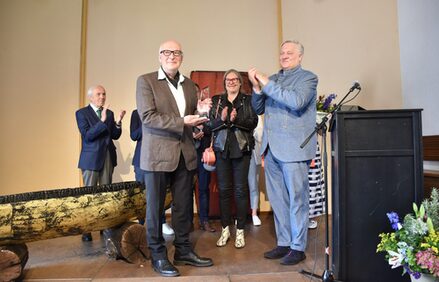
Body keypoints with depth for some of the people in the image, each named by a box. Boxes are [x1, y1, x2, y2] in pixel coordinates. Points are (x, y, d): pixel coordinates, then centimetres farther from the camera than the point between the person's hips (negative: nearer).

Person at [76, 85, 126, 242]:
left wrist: (118, 122, -12)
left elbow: (115, 136, 6)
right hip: (91, 158, -4)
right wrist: (102, 121, -25)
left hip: (108, 157, 5)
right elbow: (87, 136, -15)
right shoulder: (81, 113, -3)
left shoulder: (109, 113, 11)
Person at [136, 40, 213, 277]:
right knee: (155, 206, 6)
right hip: (158, 154, -5)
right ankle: (158, 255, 21)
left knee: (184, 205, 12)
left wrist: (200, 111, -3)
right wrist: (182, 122, -21)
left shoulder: (189, 84, 14)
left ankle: (183, 251, 27)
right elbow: (147, 117, -13)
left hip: (185, 154, 5)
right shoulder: (145, 81, -3)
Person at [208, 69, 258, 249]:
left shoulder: (248, 100, 8)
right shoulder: (216, 101, 13)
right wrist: (222, 119, -14)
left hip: (242, 148, -1)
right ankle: (225, 229, 17)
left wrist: (236, 119, -19)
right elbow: (210, 124, 4)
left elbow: (253, 122, -4)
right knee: (224, 189, 4)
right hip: (222, 149, 2)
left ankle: (240, 231, 12)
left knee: (241, 189, 0)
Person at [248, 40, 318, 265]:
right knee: (277, 200, 12)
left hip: (293, 149, -6)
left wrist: (267, 84, -15)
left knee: (297, 199, 2)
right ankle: (283, 243, 25)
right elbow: (258, 109, 15)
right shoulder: (272, 79, 18)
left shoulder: (308, 78, 2)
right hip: (272, 148, 6)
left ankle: (298, 247, 15)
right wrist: (256, 86, 0)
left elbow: (297, 101, -18)